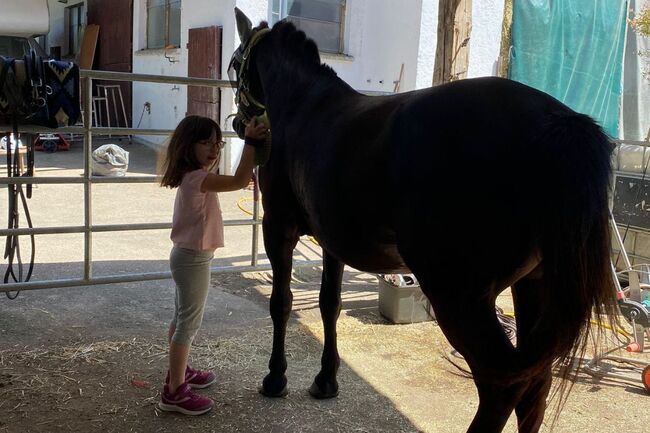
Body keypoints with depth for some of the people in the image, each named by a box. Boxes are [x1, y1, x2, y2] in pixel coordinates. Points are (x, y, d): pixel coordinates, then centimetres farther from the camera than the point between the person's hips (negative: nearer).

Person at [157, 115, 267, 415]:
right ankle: (174, 392, 4)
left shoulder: (193, 176, 9)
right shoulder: (197, 178, -23)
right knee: (190, 323, -3)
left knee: (182, 318, 21)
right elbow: (238, 181, -33)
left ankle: (178, 372, 37)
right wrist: (250, 142, -29)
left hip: (188, 255, 10)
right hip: (194, 258, -10)